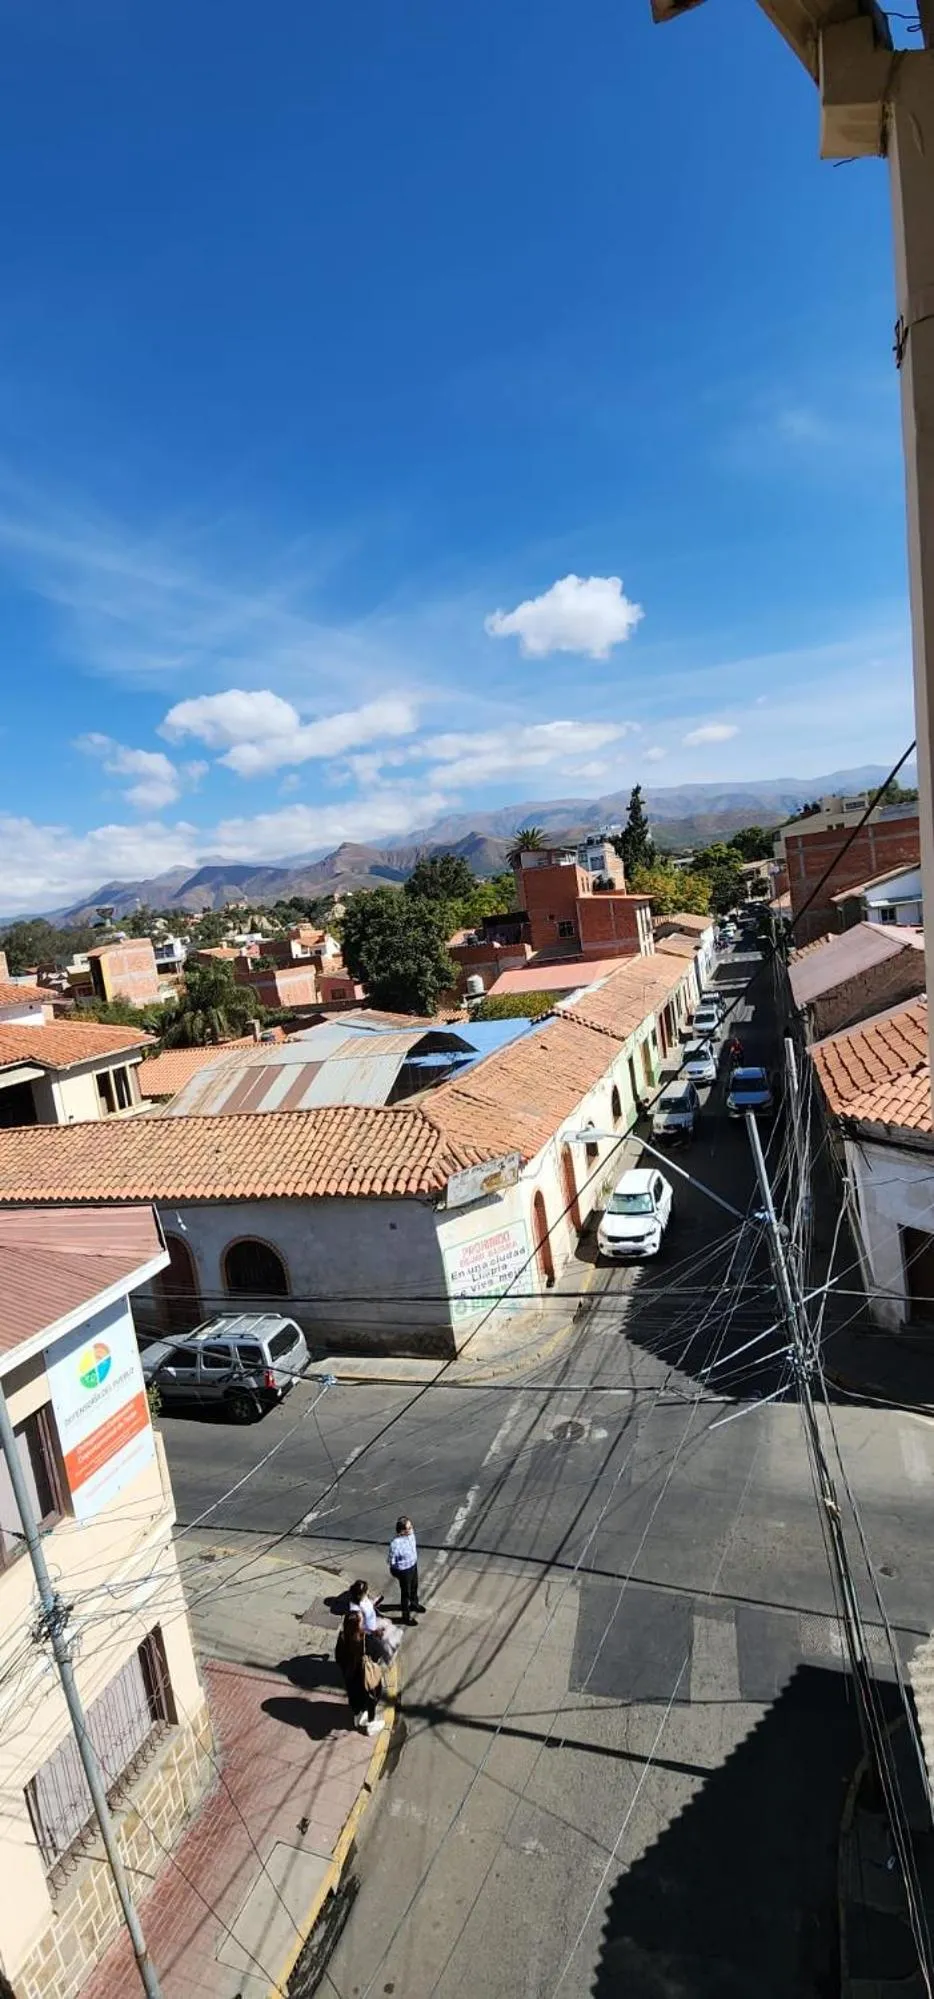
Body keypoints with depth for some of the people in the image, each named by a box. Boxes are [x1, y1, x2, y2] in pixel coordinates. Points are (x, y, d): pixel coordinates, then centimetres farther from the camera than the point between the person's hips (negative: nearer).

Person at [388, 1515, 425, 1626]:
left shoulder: (410, 1533, -18)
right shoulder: (395, 1543, -39)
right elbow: (392, 1562, -23)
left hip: (414, 1565, 6)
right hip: (404, 1570, -6)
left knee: (414, 1586, 31)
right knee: (406, 1593, 18)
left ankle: (414, 1603, 60)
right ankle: (406, 1616, 42)